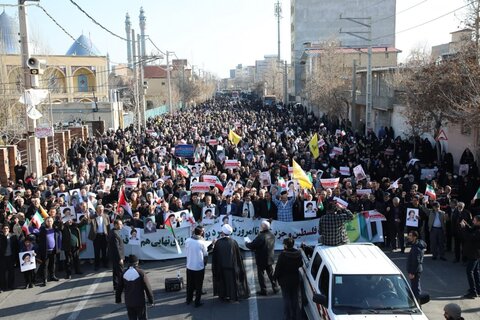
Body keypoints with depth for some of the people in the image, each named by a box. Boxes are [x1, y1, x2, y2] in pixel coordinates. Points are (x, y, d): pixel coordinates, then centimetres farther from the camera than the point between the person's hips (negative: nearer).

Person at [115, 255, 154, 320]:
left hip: (129, 303, 3)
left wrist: (118, 299, 20)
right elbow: (147, 288, -13)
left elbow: (119, 288, 5)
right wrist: (151, 301, -3)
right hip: (140, 302, -3)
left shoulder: (124, 273, -3)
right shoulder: (141, 273, -14)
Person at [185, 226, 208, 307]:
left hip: (189, 266, 3)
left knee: (189, 285, 20)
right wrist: (204, 263, 11)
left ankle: (189, 300, 33)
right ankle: (197, 302, 18)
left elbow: (186, 252, 1)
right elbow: (206, 255, -7)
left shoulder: (187, 241, -10)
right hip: (199, 267, -3)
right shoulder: (202, 242, -17)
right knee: (198, 286, 11)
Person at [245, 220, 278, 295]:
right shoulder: (272, 235, -1)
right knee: (271, 273, 19)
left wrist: (246, 243, -2)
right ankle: (275, 288, 26)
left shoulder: (261, 236, -27)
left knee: (260, 274, 7)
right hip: (270, 258, 7)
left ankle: (263, 290, 12)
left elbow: (252, 245, -22)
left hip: (261, 259, -7)